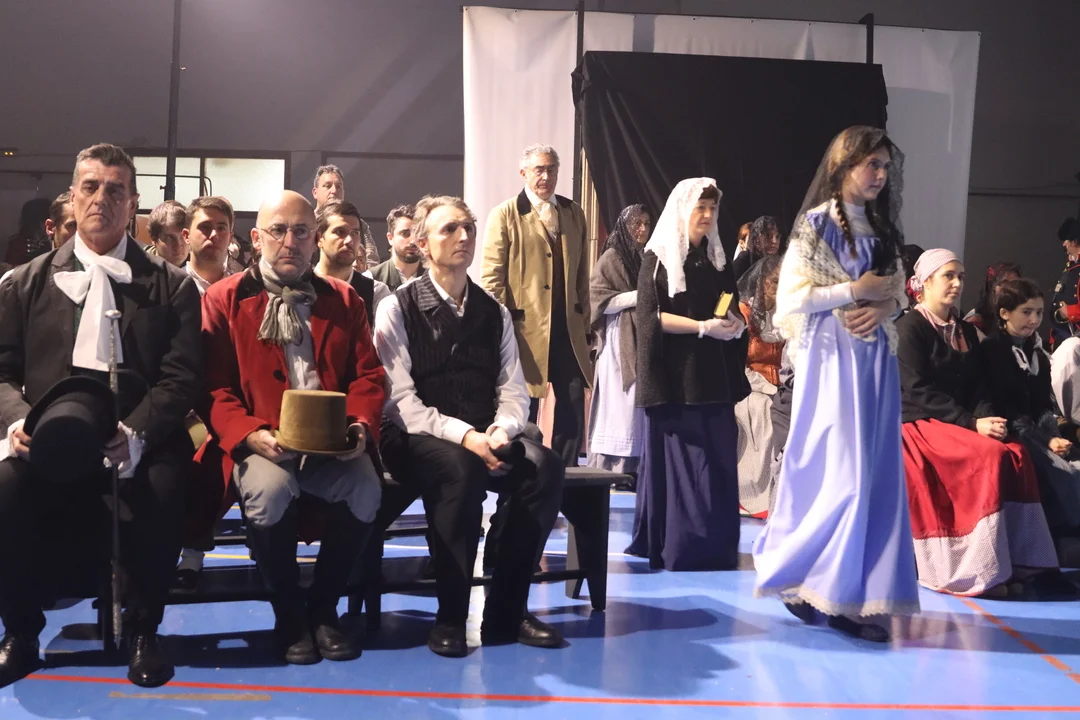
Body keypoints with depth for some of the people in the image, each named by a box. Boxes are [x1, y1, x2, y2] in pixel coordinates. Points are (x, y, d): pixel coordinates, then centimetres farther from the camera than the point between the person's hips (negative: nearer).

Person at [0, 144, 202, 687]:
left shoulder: (171, 286, 11)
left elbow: (182, 377, -1)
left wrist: (137, 432, -19)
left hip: (138, 443, -1)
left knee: (162, 493, -34)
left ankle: (143, 631, -5)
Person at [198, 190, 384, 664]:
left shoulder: (344, 300, 16)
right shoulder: (224, 299, 7)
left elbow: (368, 376, 10)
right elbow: (213, 387, 0)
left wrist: (361, 426, -11)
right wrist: (249, 435, -19)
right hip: (260, 443, -2)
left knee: (365, 490, -28)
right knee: (270, 489, -35)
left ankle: (323, 607, -1)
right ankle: (288, 615, -7)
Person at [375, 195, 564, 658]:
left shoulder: (494, 313, 12)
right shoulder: (397, 308, -2)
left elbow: (513, 390, 7)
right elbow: (400, 398, -12)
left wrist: (501, 431, -16)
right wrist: (462, 435, -24)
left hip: (484, 437, 5)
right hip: (417, 438, -4)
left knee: (545, 467, -24)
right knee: (461, 469, -37)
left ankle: (506, 613, -13)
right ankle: (450, 616, -22)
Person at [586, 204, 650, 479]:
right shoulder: (612, 257, -2)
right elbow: (600, 300, -9)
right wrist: (638, 296, -14)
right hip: (620, 341, -6)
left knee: (640, 403, 2)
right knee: (621, 403, -8)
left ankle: (632, 464, 5)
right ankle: (612, 465, -3)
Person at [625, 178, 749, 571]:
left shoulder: (717, 258, 15)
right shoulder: (658, 257, -1)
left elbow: (734, 310, 18)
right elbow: (650, 316, -10)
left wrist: (736, 325, -6)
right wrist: (704, 326, -18)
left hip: (715, 375, 5)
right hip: (676, 376, -5)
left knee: (718, 460, 3)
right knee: (681, 459, -5)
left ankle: (716, 546, 10)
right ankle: (681, 546, 1)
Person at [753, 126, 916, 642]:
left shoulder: (882, 228, 15)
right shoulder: (816, 223, -4)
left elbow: (898, 293, 16)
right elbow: (790, 297, -11)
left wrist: (884, 307, -5)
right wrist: (855, 290, -13)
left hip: (875, 359, 7)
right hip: (833, 357, -7)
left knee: (875, 474, 3)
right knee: (844, 473, -10)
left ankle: (849, 595, 11)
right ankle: (793, 572, 9)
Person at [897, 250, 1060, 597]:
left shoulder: (966, 332, 18)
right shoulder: (909, 327, -5)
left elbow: (978, 386, 12)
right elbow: (919, 390, -14)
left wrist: (987, 417, -10)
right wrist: (971, 423, -20)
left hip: (962, 424, 6)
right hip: (920, 424, -6)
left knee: (1017, 454, -21)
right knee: (991, 456, -29)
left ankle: (1013, 563, -20)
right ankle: (980, 570, -25)